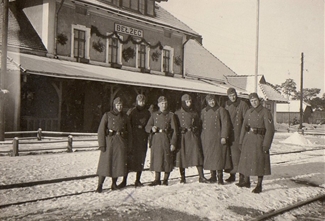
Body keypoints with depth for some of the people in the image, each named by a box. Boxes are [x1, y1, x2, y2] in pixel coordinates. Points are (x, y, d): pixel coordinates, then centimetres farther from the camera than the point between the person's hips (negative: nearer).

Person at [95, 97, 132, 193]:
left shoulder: (124, 117, 11)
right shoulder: (107, 115, 0)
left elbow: (129, 131, 14)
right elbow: (101, 130, -4)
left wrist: (128, 144, 5)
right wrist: (101, 144, -11)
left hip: (121, 143, 4)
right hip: (109, 141, -3)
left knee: (118, 163, 3)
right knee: (105, 163, -6)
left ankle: (114, 184, 15)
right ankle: (99, 185, -2)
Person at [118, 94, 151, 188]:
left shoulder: (147, 113, 12)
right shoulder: (131, 111, 4)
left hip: (143, 139, 3)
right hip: (132, 137, -3)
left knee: (141, 159, 3)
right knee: (129, 158, -6)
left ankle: (138, 180, 13)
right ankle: (124, 181, -1)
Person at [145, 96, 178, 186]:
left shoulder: (171, 115, 4)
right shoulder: (154, 115, 11)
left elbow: (174, 130, -1)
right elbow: (147, 127, 10)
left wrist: (173, 143, -9)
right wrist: (152, 128, -13)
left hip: (167, 139, -2)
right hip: (156, 139, 2)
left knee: (167, 159, 0)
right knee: (156, 159, 1)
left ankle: (165, 180, 12)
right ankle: (157, 179, 11)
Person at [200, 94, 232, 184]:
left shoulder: (221, 110, 0)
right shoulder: (204, 111, 13)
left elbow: (225, 124, -5)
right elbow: (201, 123, 17)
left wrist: (224, 136, -12)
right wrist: (202, 136, 9)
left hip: (217, 137, -4)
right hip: (206, 137, 4)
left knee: (218, 156, -5)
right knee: (209, 156, 5)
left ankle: (220, 177, 1)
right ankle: (213, 176, 14)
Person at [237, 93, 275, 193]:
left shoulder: (265, 112, -9)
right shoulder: (249, 112, 9)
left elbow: (270, 129, -12)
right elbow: (244, 127, 13)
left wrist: (266, 144, -17)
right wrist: (241, 141, 9)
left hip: (259, 140, -6)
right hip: (248, 139, 6)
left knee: (259, 161, -1)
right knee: (246, 160, 12)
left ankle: (259, 185, 7)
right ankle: (246, 181, 27)